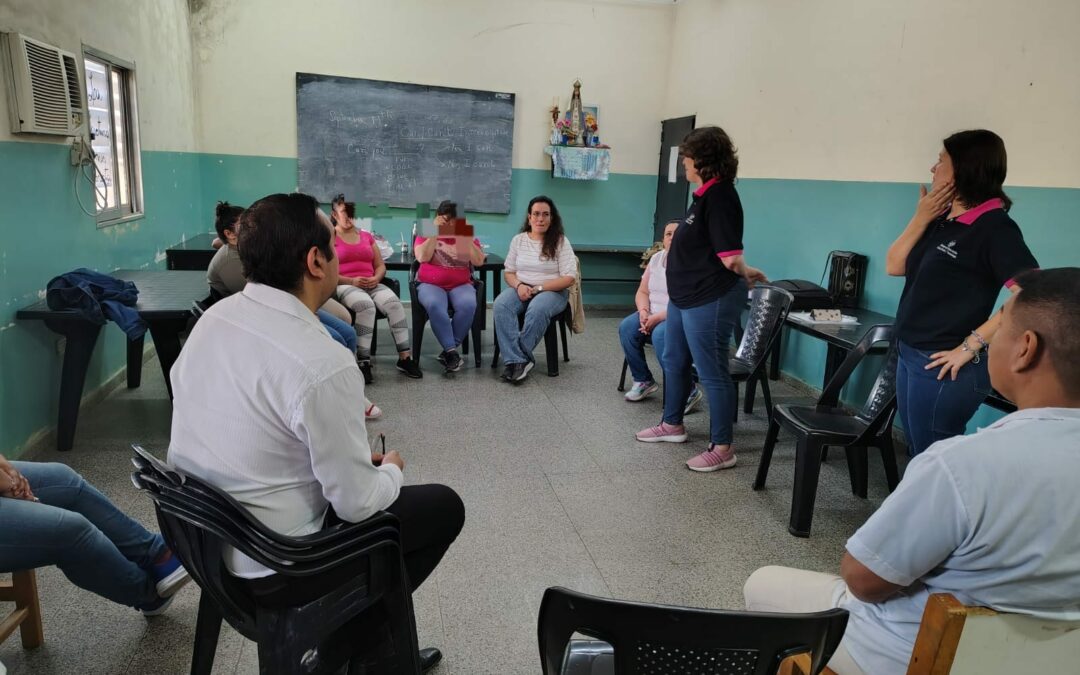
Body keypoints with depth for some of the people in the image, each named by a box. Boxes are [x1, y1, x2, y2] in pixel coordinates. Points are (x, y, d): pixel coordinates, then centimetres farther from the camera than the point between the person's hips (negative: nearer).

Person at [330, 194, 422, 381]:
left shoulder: (367, 236, 22)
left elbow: (380, 265, 19)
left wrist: (375, 278, -5)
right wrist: (351, 281, -16)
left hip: (371, 284, 4)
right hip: (344, 286, -4)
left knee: (394, 304, -28)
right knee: (366, 305, -38)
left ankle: (405, 357, -27)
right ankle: (364, 361, -36)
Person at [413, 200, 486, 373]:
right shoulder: (427, 234, 6)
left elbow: (479, 261, -5)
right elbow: (422, 257, -13)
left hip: (461, 285, 1)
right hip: (431, 284, -1)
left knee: (468, 305, -32)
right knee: (435, 305, -36)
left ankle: (448, 350, -22)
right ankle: (451, 351, -32)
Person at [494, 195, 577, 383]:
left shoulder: (561, 241, -1)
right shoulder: (518, 240, 9)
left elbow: (569, 278, -7)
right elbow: (508, 272, 10)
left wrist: (538, 288, -15)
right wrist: (519, 286, -13)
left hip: (552, 291, -3)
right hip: (521, 289, 3)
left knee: (537, 310, -38)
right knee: (500, 305, -30)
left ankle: (515, 359, -24)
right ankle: (518, 360, -34)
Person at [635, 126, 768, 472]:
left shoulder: (719, 197, -20)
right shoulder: (706, 194, 11)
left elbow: (730, 257, -24)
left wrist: (744, 273, -7)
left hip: (710, 299, -11)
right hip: (685, 296, 11)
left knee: (711, 372, -1)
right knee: (674, 361, 21)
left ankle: (722, 449, 11)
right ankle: (672, 425, 40)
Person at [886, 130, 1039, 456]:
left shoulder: (994, 227, -16)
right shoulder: (942, 220, 8)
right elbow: (894, 266, 7)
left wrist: (971, 346, -22)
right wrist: (921, 217, -4)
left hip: (943, 366, -8)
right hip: (909, 357, 8)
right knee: (917, 457, 19)